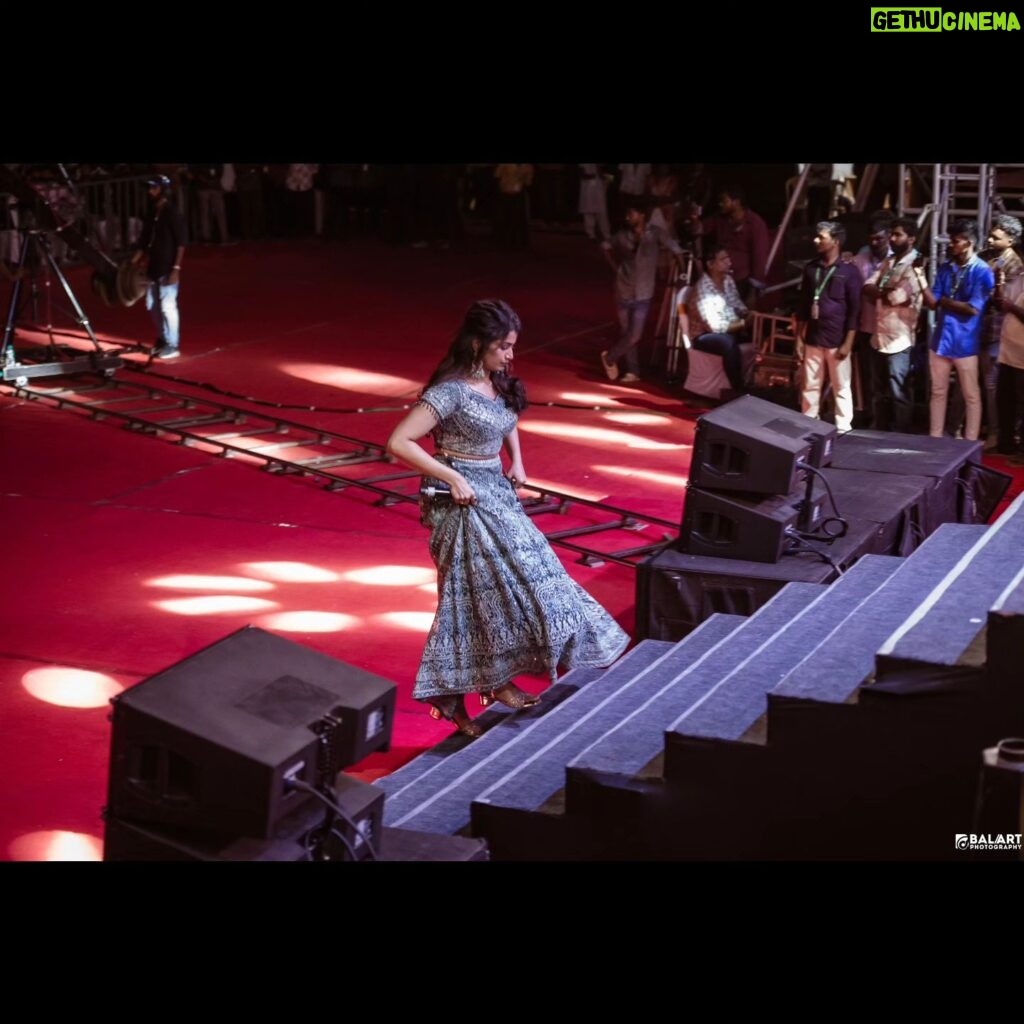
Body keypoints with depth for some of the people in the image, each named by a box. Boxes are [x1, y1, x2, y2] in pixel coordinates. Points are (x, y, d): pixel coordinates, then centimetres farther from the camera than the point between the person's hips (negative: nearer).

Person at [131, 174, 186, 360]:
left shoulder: (172, 213, -12)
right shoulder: (151, 212, 11)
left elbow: (180, 243, -15)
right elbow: (145, 239, 17)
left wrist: (176, 268, -20)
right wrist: (134, 261, 11)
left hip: (167, 269, -8)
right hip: (153, 267, 8)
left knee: (168, 306, -6)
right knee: (153, 306, 14)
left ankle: (172, 346, 2)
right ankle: (162, 340, 28)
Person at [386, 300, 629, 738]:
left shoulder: (497, 384, 5)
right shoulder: (451, 390, -19)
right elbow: (399, 442, -24)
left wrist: (516, 460, 12)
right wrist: (453, 478, -22)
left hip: (496, 495, 9)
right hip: (464, 503, -9)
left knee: (518, 580, 10)